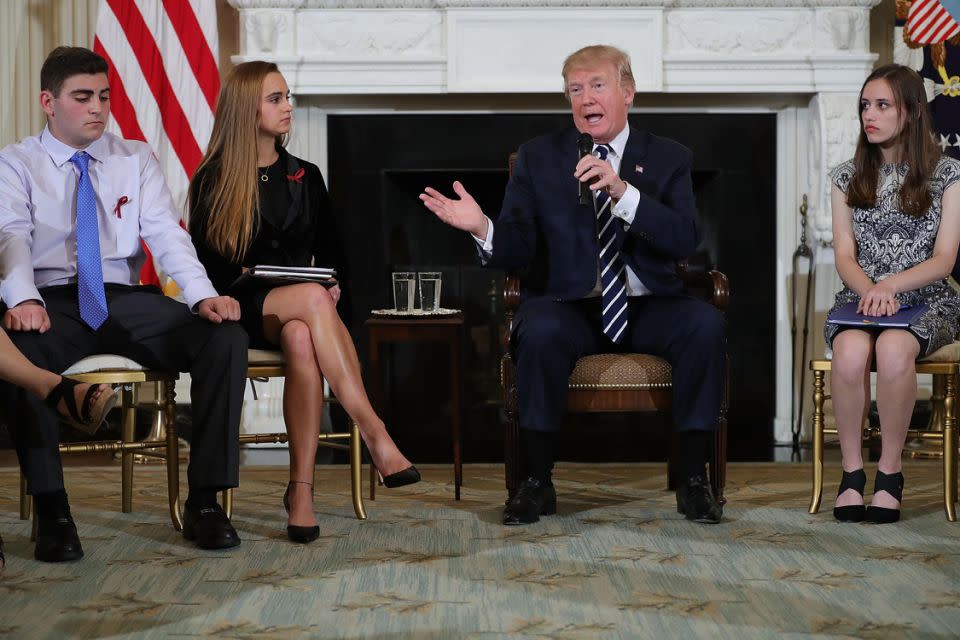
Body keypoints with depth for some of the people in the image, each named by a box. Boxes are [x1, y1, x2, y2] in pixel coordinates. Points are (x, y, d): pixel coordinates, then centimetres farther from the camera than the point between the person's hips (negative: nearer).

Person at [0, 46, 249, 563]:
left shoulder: (136, 159, 15)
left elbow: (166, 233, 2)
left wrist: (203, 294, -18)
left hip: (126, 301, 3)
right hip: (52, 304, -2)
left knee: (226, 337, -24)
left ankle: (204, 501, -18)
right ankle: (51, 510, -28)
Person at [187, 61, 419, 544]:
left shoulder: (305, 177, 18)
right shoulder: (212, 182, 6)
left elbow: (329, 252, 20)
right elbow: (204, 265, 1)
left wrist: (333, 284, -2)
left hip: (297, 312, 3)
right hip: (241, 312, -3)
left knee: (302, 339, -37)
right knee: (310, 297, -37)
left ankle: (301, 489, -43)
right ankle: (375, 435, -45)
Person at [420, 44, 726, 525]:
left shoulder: (667, 158, 8)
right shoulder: (538, 157, 8)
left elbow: (684, 241, -9)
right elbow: (516, 252, 0)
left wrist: (622, 192, -22)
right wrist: (483, 228, -23)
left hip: (647, 306, 1)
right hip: (569, 305, -1)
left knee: (706, 324, -29)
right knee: (540, 332, -35)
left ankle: (693, 478, -18)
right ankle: (537, 482, -20)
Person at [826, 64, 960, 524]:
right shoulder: (848, 177, 12)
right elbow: (844, 256, 4)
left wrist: (890, 284, -20)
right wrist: (870, 290, -17)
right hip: (861, 298, 2)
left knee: (892, 349, -38)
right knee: (850, 352, -35)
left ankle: (890, 471, -23)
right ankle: (852, 472, -24)